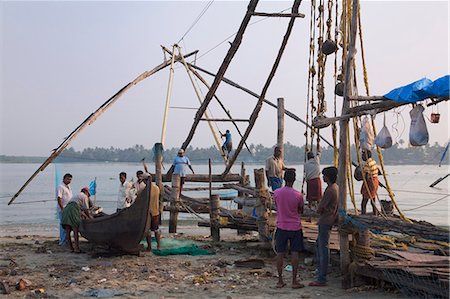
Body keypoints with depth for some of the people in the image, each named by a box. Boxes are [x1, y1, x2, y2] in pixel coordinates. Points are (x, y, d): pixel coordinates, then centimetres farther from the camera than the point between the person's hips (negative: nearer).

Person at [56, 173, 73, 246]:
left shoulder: (69, 187, 16)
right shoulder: (61, 187, -12)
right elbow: (59, 198, -19)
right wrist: (62, 209, -24)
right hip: (62, 209, -9)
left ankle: (66, 240, 21)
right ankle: (62, 241, -3)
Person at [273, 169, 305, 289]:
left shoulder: (276, 192, -7)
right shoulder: (298, 195, -12)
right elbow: (301, 211, 3)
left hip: (281, 227, 1)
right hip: (295, 227, -1)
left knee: (280, 253, 8)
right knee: (294, 253, 6)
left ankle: (280, 281, 13)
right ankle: (294, 281, 9)